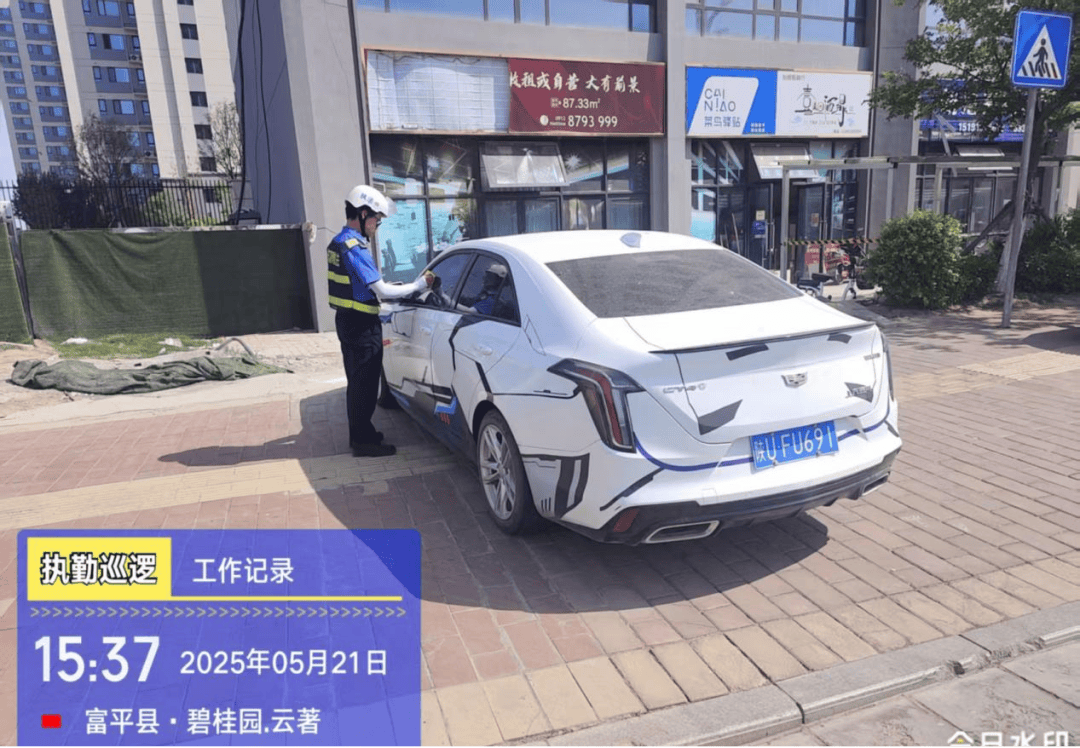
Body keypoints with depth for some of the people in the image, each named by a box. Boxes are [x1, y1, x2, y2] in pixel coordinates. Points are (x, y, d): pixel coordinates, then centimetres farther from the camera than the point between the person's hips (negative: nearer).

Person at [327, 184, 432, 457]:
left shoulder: (337, 243, 12)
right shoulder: (354, 248, -21)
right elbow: (382, 291, -22)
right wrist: (419, 284, -14)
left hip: (347, 320, 10)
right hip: (362, 325, -10)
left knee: (356, 380, 18)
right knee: (365, 382, -1)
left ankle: (359, 433, 30)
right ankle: (364, 441, 7)